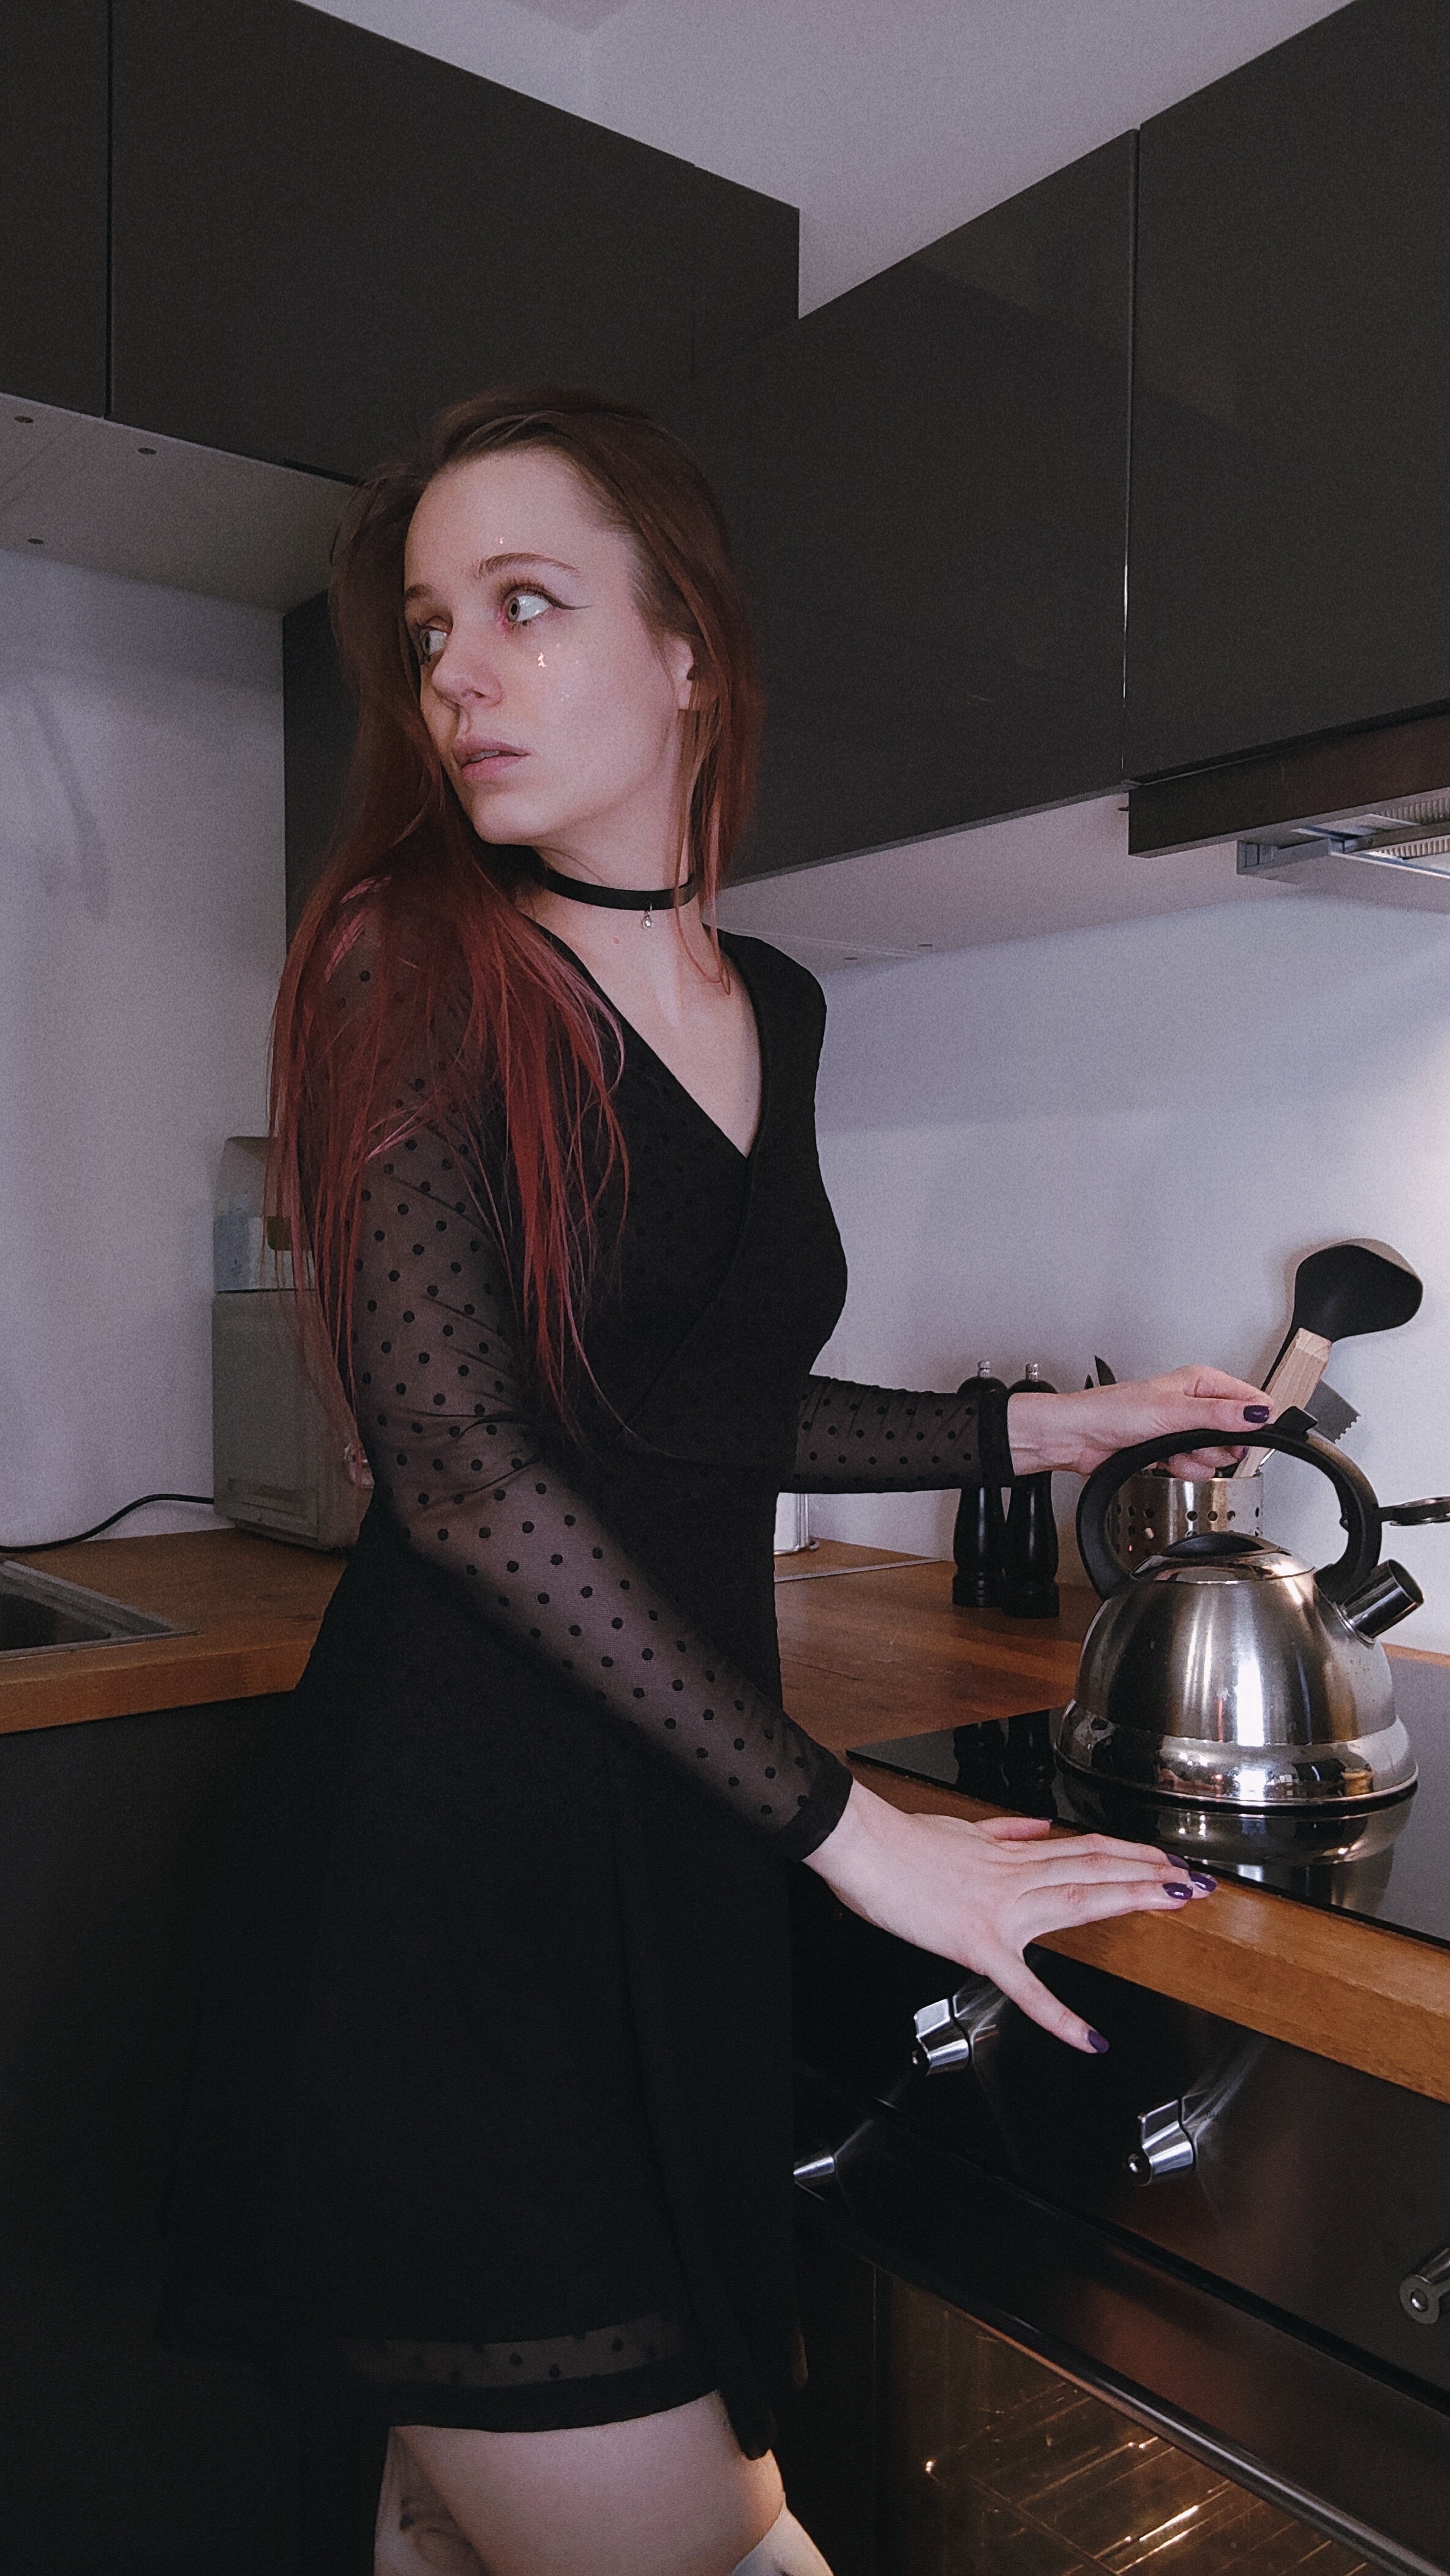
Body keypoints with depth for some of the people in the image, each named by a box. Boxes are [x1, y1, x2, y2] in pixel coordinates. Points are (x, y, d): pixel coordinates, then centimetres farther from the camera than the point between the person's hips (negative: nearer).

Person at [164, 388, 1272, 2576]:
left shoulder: (774, 1005, 10)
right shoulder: (408, 962, -7)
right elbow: (460, 1466, -15)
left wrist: (1033, 1431, 16)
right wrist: (846, 1827, -16)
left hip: (690, 1841, 5)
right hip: (456, 1855, -5)